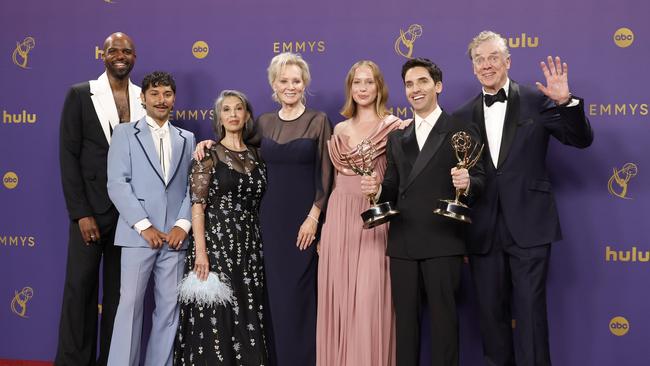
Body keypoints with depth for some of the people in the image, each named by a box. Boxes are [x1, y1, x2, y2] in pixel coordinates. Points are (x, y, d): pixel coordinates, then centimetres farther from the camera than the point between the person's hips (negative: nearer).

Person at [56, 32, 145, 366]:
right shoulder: (79, 95, 1)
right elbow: (68, 156, -4)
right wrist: (81, 213, -11)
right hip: (91, 208, -2)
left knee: (119, 289, 9)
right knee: (80, 287, 0)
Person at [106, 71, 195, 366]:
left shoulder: (187, 139, 16)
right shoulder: (125, 133, 5)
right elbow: (117, 184, -4)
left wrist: (183, 224, -6)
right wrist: (144, 225, -12)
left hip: (175, 236, 3)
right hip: (138, 234, -3)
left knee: (169, 307, 5)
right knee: (130, 304, -3)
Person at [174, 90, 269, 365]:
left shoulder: (256, 155, 11)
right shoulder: (209, 154, -2)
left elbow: (258, 204, 14)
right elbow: (197, 205, -8)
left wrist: (257, 246, 6)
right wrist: (201, 252, -17)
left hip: (249, 247, 5)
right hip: (215, 242, -4)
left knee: (247, 316, 7)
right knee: (215, 317, -3)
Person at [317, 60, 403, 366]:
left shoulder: (394, 127, 0)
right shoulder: (340, 130, 13)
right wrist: (324, 222, 14)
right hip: (339, 219, 4)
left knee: (369, 298, -8)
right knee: (338, 296, 4)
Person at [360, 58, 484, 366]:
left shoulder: (462, 131, 2)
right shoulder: (396, 138, 17)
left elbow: (479, 180, -3)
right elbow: (393, 187, 15)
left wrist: (467, 183, -25)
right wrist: (377, 188, -6)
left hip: (442, 240, -5)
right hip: (402, 241, 5)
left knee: (443, 316, 2)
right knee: (404, 317, 11)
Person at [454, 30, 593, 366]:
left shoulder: (536, 101, 1)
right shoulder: (464, 116, 9)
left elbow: (582, 140, -2)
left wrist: (565, 102, -18)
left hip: (528, 226, -3)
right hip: (483, 233, 3)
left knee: (531, 311, -1)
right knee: (491, 313, 11)